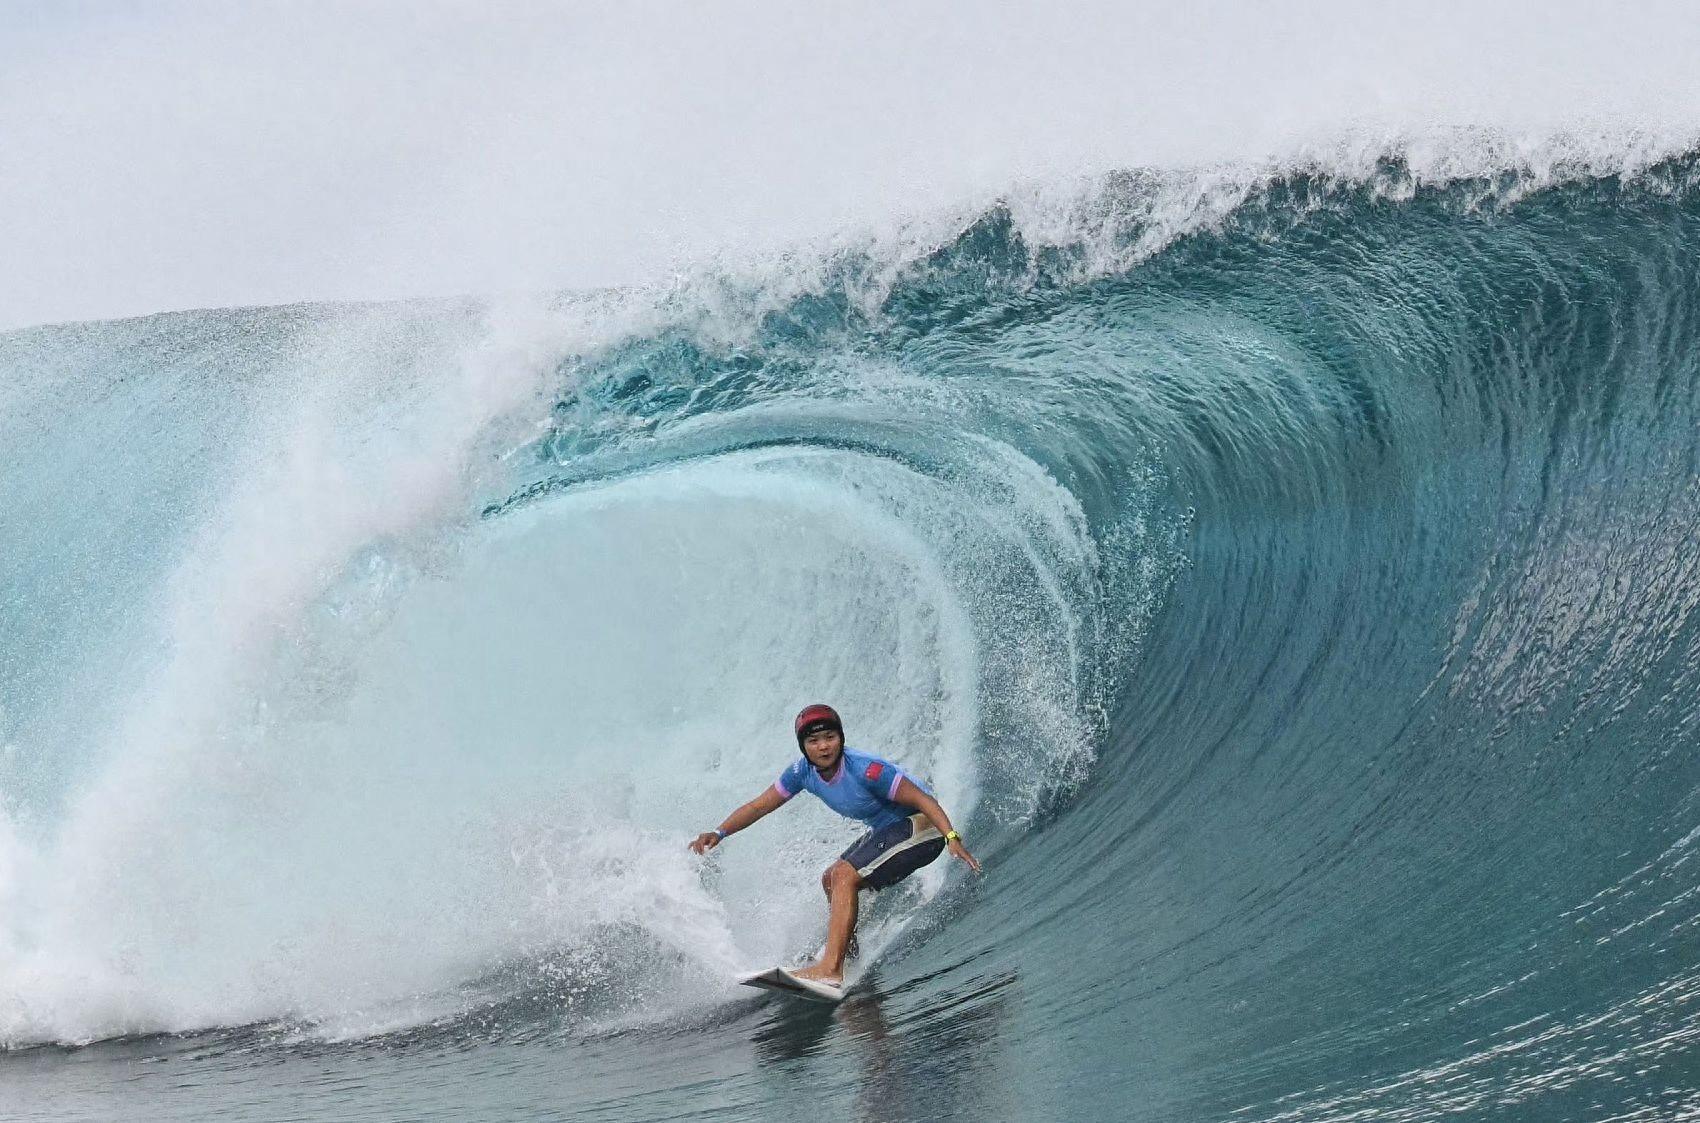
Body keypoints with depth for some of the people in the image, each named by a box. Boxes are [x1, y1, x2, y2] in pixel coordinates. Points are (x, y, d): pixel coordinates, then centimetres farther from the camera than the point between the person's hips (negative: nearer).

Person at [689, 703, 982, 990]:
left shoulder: (865, 770, -28)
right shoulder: (803, 772, -5)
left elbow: (922, 799, -26)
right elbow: (758, 806, 3)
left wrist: (952, 838, -38)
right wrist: (720, 833, -10)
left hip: (919, 825, -9)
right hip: (885, 830, 9)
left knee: (845, 875, -21)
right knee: (831, 881, 18)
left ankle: (831, 969, -29)